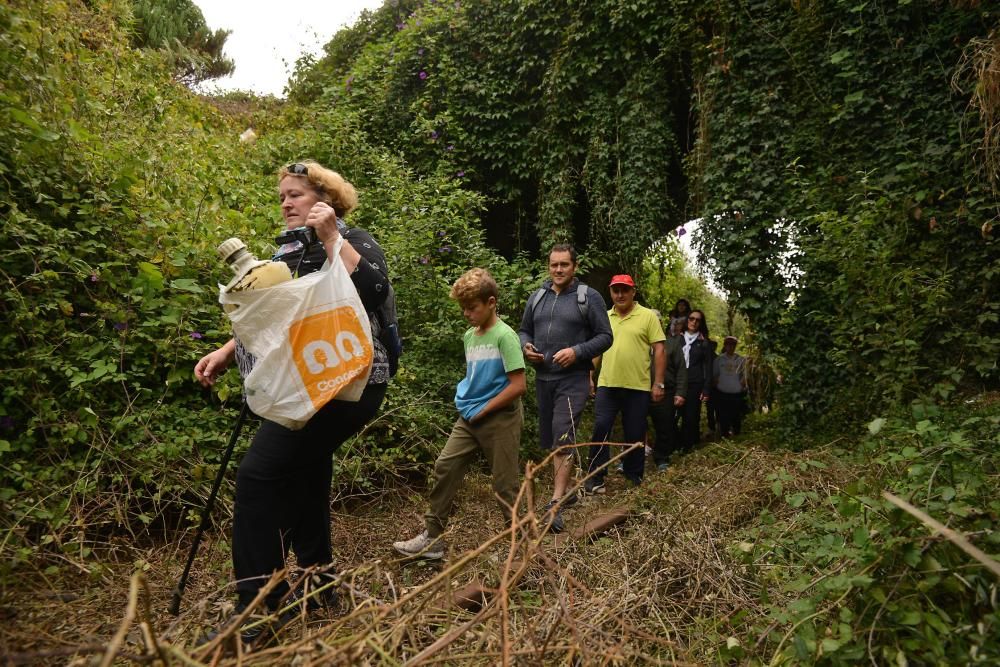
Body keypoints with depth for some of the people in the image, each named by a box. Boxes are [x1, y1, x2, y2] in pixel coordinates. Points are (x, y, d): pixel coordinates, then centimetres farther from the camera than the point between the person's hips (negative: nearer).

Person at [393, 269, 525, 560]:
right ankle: (432, 538, 10)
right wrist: (465, 400, 8)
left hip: (499, 418, -7)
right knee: (445, 467, 1)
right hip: (469, 418, 7)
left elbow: (518, 385, -18)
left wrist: (482, 410, -13)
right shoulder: (469, 336, 9)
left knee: (504, 482, 2)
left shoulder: (504, 336, -14)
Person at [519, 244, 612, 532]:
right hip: (543, 378, 6)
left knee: (563, 439, -14)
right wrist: (526, 346, -3)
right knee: (548, 439, 14)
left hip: (573, 380, -6)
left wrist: (577, 352, -19)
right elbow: (524, 330, 20)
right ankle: (566, 489, 32)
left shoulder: (589, 297, -3)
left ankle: (555, 504, -11)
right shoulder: (537, 297, 11)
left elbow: (605, 337, -4)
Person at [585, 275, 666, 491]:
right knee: (600, 428, -4)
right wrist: (590, 375, 13)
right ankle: (595, 477, 6)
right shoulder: (604, 317, 10)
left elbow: (659, 350, -3)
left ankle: (634, 477, 24)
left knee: (635, 434, 8)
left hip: (638, 387, -2)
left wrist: (658, 383, -7)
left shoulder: (648, 316, -2)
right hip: (607, 385, 2)